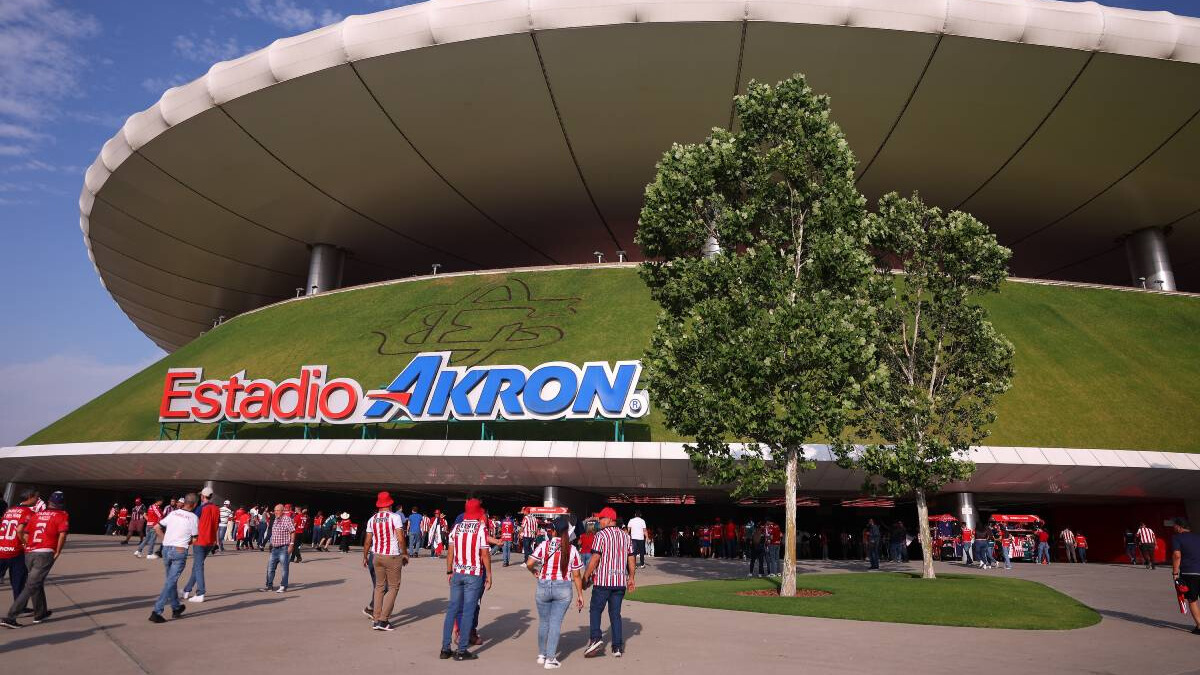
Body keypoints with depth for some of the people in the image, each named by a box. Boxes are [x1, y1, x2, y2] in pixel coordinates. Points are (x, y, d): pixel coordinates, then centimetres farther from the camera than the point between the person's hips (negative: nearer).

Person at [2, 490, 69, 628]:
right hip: (45, 554, -6)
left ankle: (40, 613, 29)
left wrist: (28, 546, 20)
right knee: (31, 586, -2)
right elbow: (62, 534, -15)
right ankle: (10, 617, -8)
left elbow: (20, 531, 8)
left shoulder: (36, 514, 16)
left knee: (38, 583, 20)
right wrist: (58, 552, -3)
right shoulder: (62, 515, 0)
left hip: (29, 553, 6)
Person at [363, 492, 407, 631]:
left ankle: (376, 619, 15)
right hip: (393, 556, -5)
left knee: (379, 586, 15)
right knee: (393, 587, 4)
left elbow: (367, 541, 7)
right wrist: (405, 553, -1)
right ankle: (383, 620, -2)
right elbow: (401, 538, -13)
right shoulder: (395, 517, -9)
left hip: (376, 555, 5)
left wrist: (365, 557, 20)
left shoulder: (372, 519, 5)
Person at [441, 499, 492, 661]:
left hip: (457, 573, 5)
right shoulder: (481, 529, -9)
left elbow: (450, 552, 5)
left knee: (452, 609, 11)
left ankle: (446, 648, 16)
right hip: (474, 574, -4)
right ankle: (461, 651, 5)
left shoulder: (456, 528, 4)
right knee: (468, 611, 2)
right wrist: (489, 575, -2)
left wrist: (449, 571, 15)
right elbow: (485, 554, -10)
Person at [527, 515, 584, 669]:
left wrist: (534, 572, 9)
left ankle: (542, 655, 30)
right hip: (563, 589, -1)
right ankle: (550, 659, 7)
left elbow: (529, 564, -12)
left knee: (544, 621, 17)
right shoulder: (572, 550, -4)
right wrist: (580, 595, 8)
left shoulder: (544, 545, -6)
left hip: (543, 587, 1)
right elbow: (576, 576, -2)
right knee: (556, 623, 6)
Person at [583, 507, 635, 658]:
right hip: (620, 581, 5)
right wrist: (631, 578, 20)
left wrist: (586, 577, -5)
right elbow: (631, 559, 13)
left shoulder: (601, 535, -7)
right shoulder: (625, 536, 11)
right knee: (615, 613, 11)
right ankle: (617, 646, 10)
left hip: (603, 580, -5)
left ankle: (596, 638, -9)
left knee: (595, 610, 6)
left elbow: (595, 559, -12)